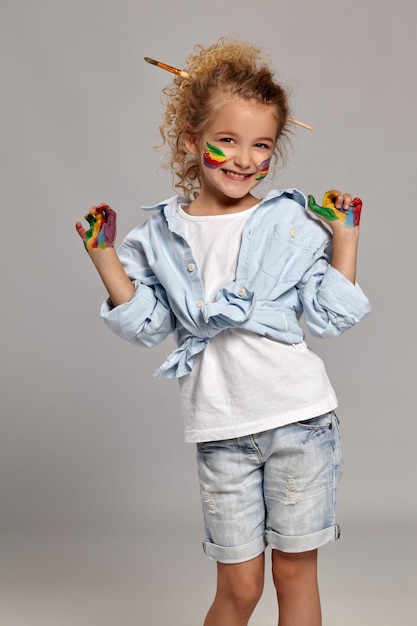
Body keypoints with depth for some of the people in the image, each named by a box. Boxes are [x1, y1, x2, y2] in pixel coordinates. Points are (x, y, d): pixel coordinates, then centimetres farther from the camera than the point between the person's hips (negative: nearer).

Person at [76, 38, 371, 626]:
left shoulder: (294, 221, 1)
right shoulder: (162, 235, 4)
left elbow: (329, 317, 1)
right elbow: (147, 325, 5)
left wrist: (345, 236, -2)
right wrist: (105, 256, 0)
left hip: (301, 420, 0)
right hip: (221, 429, 0)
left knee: (296, 574, 13)